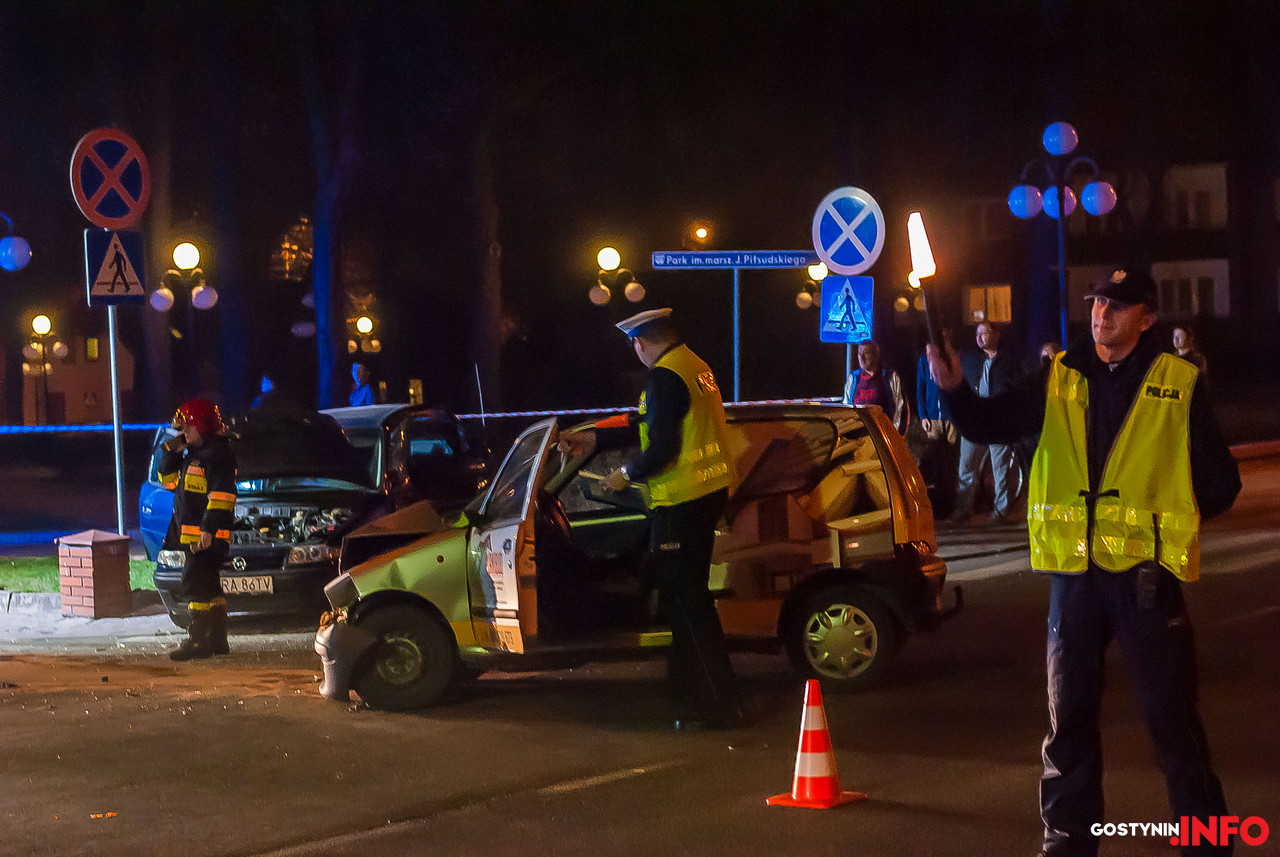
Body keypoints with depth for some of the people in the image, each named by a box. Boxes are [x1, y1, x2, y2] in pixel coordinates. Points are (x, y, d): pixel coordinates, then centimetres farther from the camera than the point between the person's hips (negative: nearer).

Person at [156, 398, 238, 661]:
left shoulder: (218, 454, -12)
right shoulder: (193, 453, 20)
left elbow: (221, 494, -20)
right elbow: (168, 480, 27)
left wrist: (209, 528, -27)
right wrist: (171, 452, 11)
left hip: (208, 537, -11)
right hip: (191, 535, 11)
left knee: (196, 586, -13)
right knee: (208, 587, 14)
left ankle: (199, 641, -13)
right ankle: (217, 640, 19)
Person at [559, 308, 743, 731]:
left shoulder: (664, 377, -16)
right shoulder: (695, 366, 15)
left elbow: (661, 448, -23)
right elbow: (650, 425, 20)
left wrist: (627, 474, -6)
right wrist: (593, 438, 17)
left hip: (681, 502, -10)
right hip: (708, 493, 10)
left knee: (688, 603, -3)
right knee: (685, 599, 18)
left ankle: (720, 705, -1)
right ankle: (689, 694, 27)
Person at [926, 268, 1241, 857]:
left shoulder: (1179, 384, 0)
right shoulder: (1059, 379, 8)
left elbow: (1218, 483, 2)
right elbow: (992, 425, 8)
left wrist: (1172, 518, -6)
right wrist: (953, 388, -8)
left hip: (1145, 572, -3)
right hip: (1074, 570, 4)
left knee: (1172, 717, 1)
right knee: (1068, 718, 11)